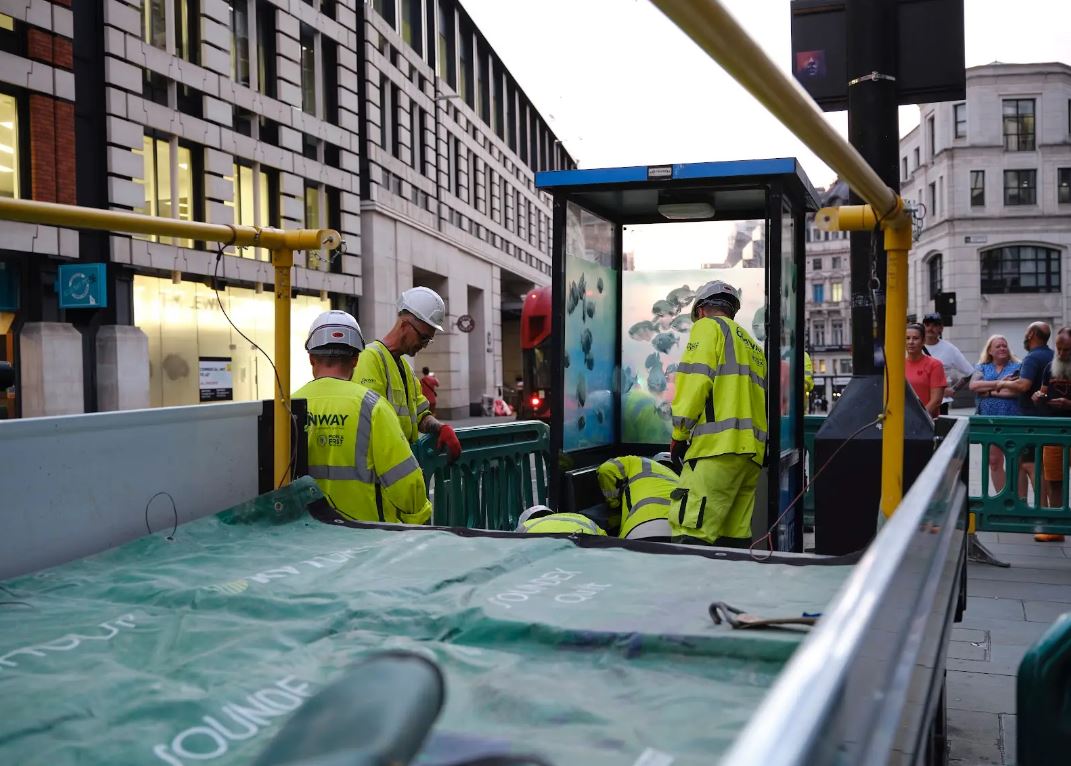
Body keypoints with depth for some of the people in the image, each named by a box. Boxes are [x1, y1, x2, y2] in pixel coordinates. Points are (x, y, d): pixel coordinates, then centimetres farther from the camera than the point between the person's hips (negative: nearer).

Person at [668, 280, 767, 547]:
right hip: (753, 451, 9)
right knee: (736, 539, 7)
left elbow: (696, 380, -8)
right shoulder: (753, 345, 30)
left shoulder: (708, 327, 5)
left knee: (691, 534, -15)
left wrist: (679, 434, -4)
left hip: (718, 445, -8)